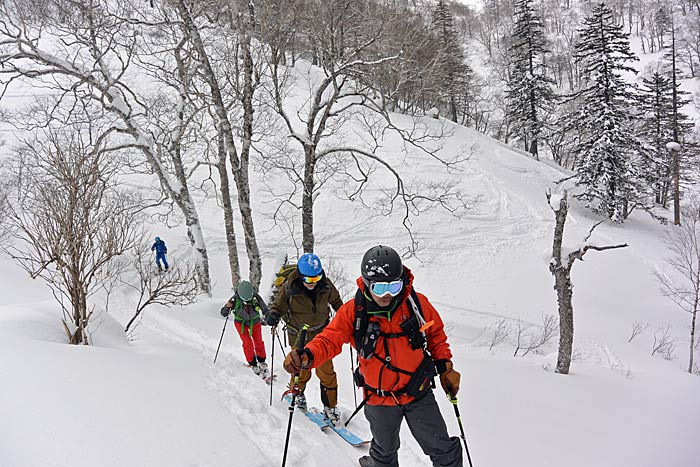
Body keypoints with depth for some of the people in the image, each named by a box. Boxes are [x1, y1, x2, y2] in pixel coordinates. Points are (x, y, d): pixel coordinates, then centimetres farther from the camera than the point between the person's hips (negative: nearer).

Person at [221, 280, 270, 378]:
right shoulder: (235, 299, -28)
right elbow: (223, 314, -20)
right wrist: (227, 307, -41)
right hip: (241, 322, -1)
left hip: (255, 321, 1)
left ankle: (262, 362, 25)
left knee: (258, 342, 5)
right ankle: (253, 364, 4)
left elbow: (265, 311, -21)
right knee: (247, 343, -12)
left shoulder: (256, 297, -29)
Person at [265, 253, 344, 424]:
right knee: (301, 369, 11)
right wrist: (273, 315, -27)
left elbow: (336, 300, 8)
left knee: (326, 370, -1)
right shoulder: (289, 288, -21)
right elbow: (278, 304, -7)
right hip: (298, 335, -1)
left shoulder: (326, 286, -13)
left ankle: (330, 406, 13)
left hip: (321, 333, 1)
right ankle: (298, 394, 42)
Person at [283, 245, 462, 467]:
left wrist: (445, 367, -2)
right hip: (379, 398, 0)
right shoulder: (353, 312, -17)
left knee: (444, 449, 9)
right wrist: (307, 356, -41)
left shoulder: (416, 303, -14)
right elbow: (329, 340, -21)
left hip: (418, 392, 0)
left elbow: (436, 334, 2)